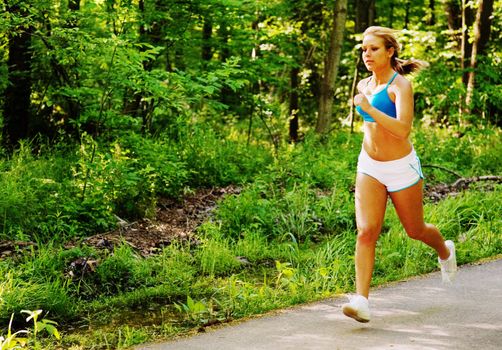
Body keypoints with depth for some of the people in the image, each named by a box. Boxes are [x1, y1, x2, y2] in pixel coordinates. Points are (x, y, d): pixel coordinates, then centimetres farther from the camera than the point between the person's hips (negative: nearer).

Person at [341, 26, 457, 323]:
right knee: (366, 232, -14)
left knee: (415, 230, 15)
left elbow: (403, 130, -31)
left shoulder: (400, 85, -17)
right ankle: (362, 302, -21)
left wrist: (369, 109, -34)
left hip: (401, 168, -4)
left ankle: (445, 251, 50)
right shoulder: (364, 85, 4)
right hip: (369, 168, 4)